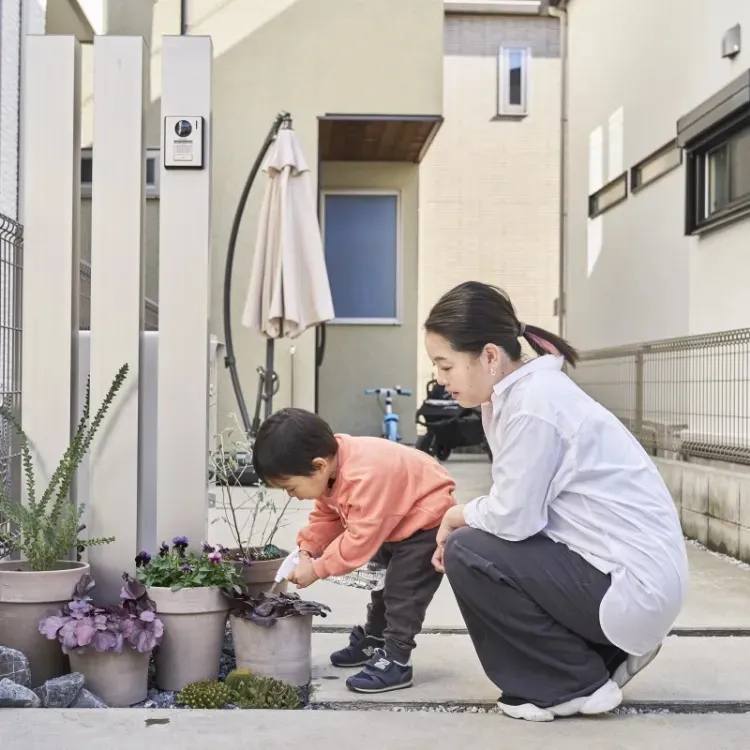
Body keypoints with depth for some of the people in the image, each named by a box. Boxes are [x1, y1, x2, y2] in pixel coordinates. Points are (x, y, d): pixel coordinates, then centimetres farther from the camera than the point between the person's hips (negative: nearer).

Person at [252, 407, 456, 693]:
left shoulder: (364, 477, -41)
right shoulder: (332, 466, -12)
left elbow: (360, 538, -36)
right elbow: (326, 515, 2)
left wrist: (316, 568, -27)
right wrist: (305, 550, -11)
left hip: (429, 520, -10)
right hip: (395, 521, 10)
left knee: (403, 589, -14)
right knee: (387, 580, 21)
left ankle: (396, 661, -5)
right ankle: (374, 639, 37)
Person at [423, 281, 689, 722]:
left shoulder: (534, 404, -21)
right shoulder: (517, 391, 7)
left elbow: (514, 516, -20)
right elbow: (518, 505, 10)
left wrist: (459, 516, -1)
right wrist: (466, 520, -5)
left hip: (635, 585, -10)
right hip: (627, 568, 10)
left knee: (467, 554, -10)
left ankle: (577, 684, 2)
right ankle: (607, 653, 18)